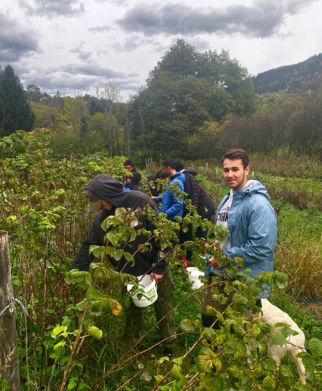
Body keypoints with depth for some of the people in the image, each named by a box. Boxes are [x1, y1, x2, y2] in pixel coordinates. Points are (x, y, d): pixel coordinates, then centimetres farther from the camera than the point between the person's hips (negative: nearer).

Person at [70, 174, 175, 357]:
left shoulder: (140, 202, -22)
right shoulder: (103, 217, -5)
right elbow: (89, 246, -1)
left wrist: (159, 267, -19)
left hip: (155, 268, -4)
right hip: (129, 272, 4)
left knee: (163, 308, 12)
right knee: (131, 310, 17)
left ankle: (169, 348, 32)